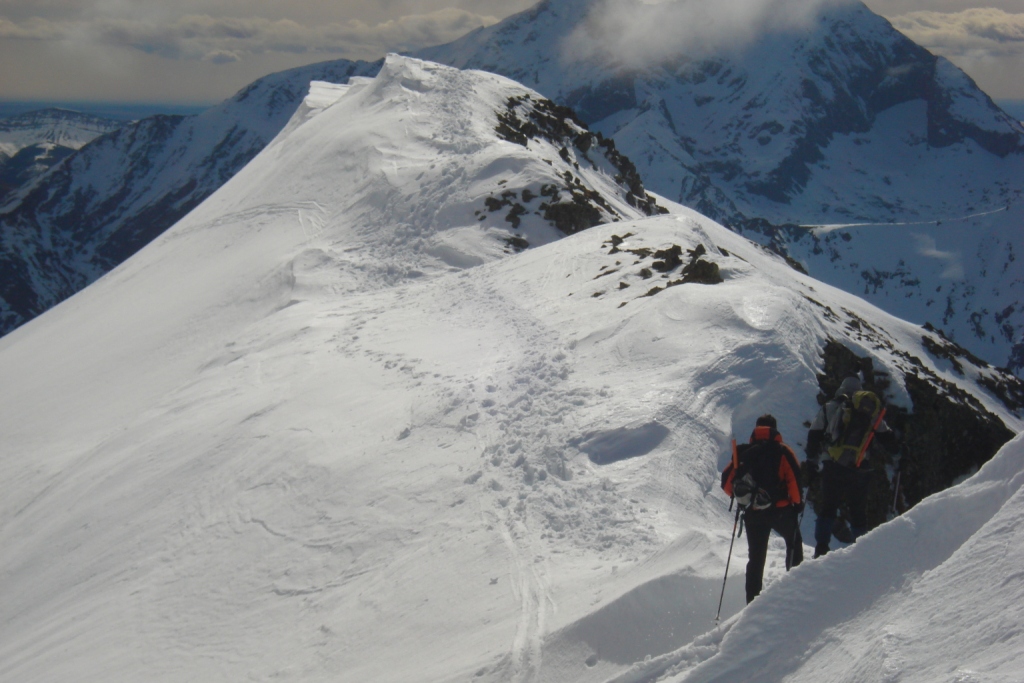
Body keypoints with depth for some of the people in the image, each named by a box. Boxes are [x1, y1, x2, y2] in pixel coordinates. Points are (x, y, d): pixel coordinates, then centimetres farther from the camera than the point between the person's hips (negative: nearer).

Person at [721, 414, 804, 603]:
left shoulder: (743, 453, 4)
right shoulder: (782, 451, -4)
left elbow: (727, 482, 2)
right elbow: (794, 478, -13)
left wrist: (739, 496, 20)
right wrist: (798, 502, 0)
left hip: (753, 514, 3)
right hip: (781, 511, -3)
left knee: (756, 558, 11)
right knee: (794, 544, 21)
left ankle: (752, 600, 6)